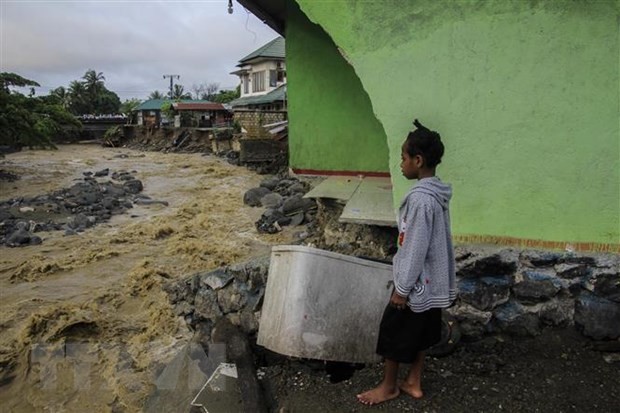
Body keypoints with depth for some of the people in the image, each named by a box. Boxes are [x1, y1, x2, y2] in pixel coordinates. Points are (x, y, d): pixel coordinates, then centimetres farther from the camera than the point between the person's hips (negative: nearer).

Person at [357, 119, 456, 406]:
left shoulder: (420, 198, -27)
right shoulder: (437, 192, 4)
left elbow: (416, 249, -25)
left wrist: (402, 289, -17)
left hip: (416, 284, -9)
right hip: (432, 282, 9)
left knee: (392, 334, 9)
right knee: (417, 335, 21)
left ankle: (388, 387, 27)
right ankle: (414, 383, 36)